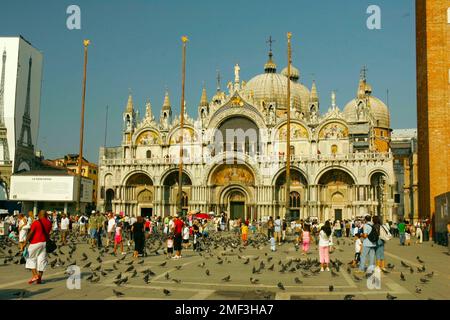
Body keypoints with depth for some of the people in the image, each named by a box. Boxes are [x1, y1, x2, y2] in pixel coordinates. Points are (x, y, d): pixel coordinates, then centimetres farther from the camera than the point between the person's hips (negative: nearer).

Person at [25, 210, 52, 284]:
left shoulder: (36, 222, -10)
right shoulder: (49, 223, 6)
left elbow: (31, 233, -11)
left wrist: (26, 240, -1)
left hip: (35, 243, -4)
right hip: (45, 242, 5)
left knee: (32, 259, 7)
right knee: (42, 260, 6)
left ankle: (35, 275, -7)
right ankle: (39, 278, 5)